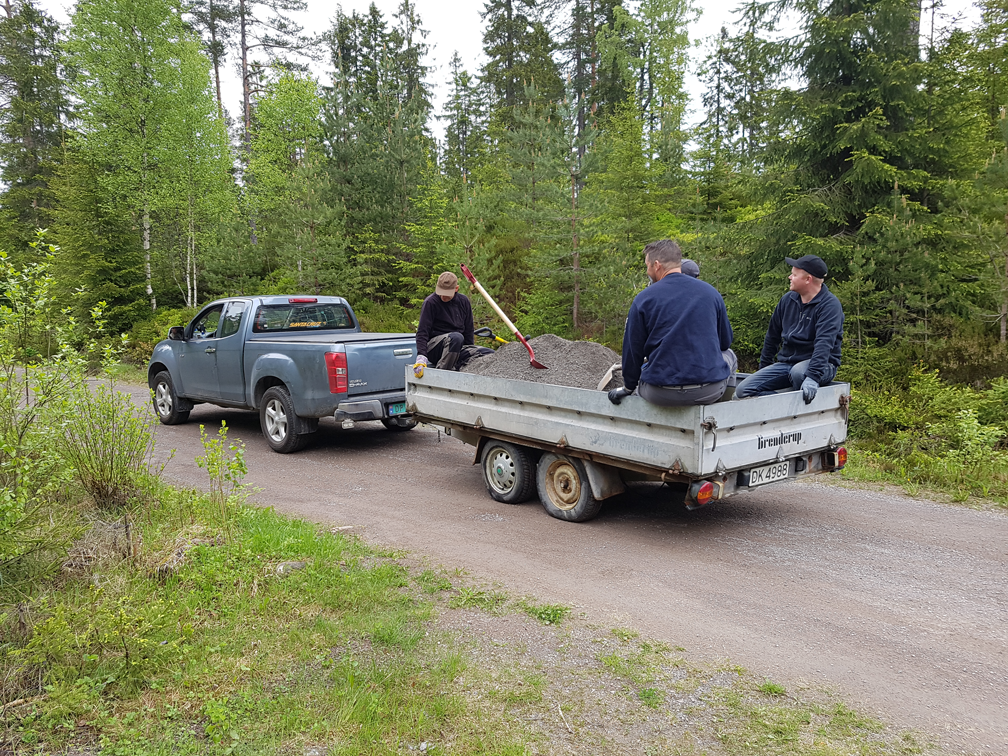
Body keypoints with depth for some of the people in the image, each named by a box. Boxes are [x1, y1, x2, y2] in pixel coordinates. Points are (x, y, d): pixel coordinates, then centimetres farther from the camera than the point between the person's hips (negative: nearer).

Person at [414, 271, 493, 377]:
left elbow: (468, 331, 17)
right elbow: (422, 332, -11)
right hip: (434, 347, -5)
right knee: (456, 337, -39)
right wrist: (421, 356, -25)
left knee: (491, 354, -17)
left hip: (458, 346, 5)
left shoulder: (463, 301, 10)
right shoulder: (430, 303, -6)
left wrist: (470, 353, 11)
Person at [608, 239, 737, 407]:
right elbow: (725, 342, 16)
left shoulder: (643, 299, -3)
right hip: (711, 391, 0)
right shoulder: (711, 292, 5)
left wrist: (628, 388, 18)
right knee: (729, 355, 32)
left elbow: (633, 350, 3)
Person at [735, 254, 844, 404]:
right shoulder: (788, 299, 8)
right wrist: (763, 368, 22)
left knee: (798, 372, -42)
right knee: (742, 391, -13)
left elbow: (824, 343, -27)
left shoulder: (829, 304, -12)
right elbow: (773, 334, 19)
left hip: (821, 364, -6)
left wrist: (813, 377, -39)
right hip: (786, 362, 6)